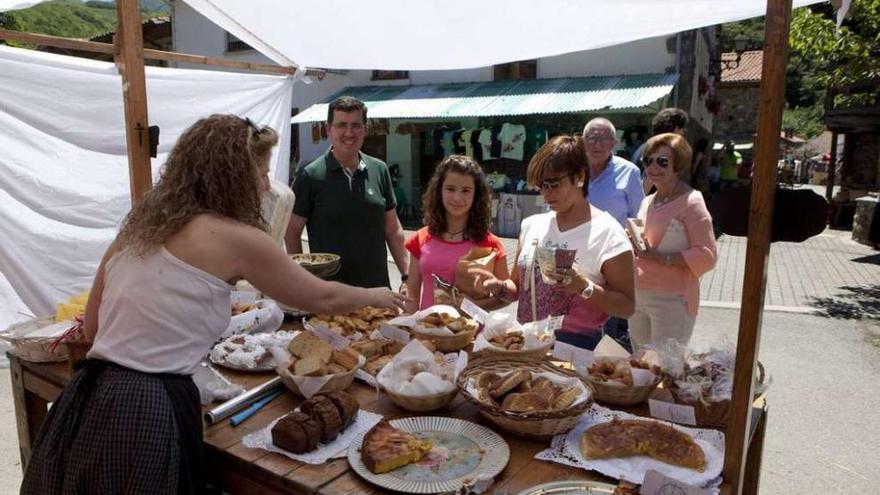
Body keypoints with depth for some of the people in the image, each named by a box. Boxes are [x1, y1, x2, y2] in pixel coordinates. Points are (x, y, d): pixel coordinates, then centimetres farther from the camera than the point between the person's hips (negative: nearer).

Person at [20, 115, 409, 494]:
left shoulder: (139, 227, 11)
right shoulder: (235, 237, -10)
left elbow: (92, 327, 19)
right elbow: (322, 299, 3)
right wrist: (376, 296, 20)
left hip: (87, 403, 8)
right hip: (145, 413, -8)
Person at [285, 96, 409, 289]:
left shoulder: (379, 170, 4)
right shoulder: (310, 175, -6)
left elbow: (393, 230, 9)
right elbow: (292, 232, -2)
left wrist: (407, 276, 3)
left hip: (377, 287, 4)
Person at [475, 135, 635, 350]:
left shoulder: (607, 232, -5)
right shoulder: (532, 225, 11)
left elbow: (626, 306, -5)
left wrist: (585, 287, -19)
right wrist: (500, 287, -2)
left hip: (575, 347, -5)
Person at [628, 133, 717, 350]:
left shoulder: (690, 201, -10)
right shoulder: (647, 202, 13)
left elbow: (707, 256, -15)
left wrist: (659, 257, -25)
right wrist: (632, 245, 2)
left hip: (672, 300, -7)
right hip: (638, 296, 7)